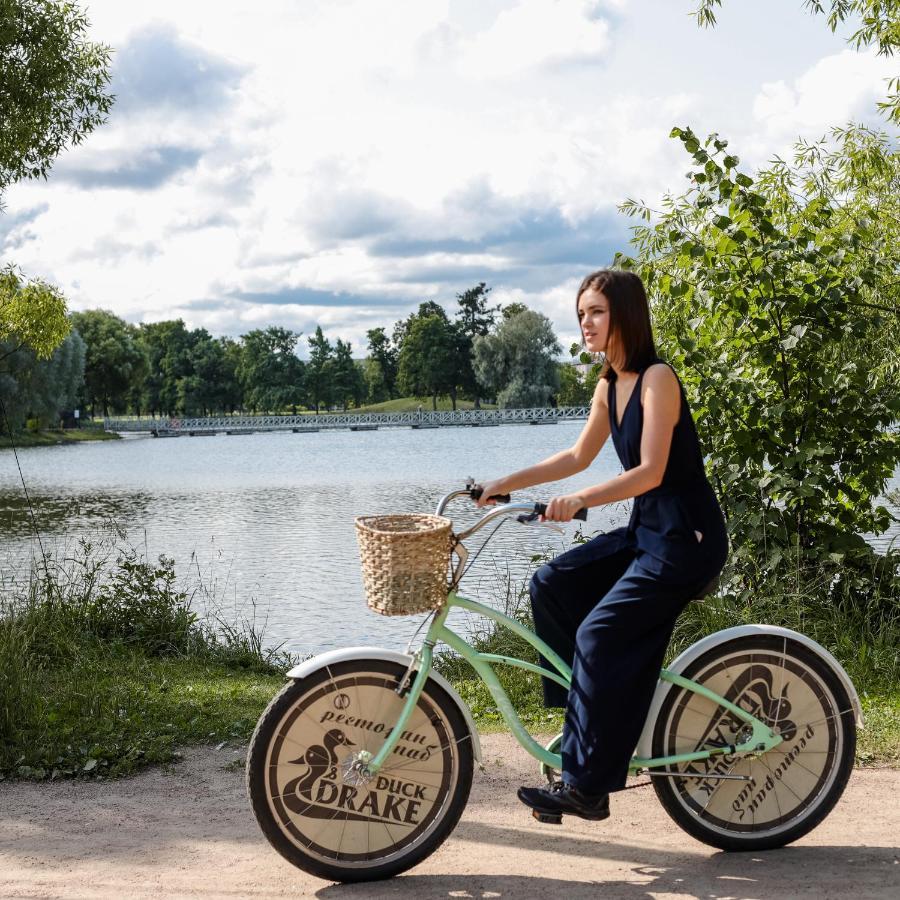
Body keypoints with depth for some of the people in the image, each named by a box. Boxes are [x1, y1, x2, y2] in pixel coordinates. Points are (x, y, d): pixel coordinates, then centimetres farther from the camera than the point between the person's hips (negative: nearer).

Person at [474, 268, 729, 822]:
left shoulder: (657, 378, -17)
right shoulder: (610, 384, 9)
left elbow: (649, 472, -24)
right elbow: (579, 456, 17)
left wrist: (579, 501, -36)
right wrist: (507, 484, 11)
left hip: (686, 537, -9)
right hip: (645, 530, 9)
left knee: (600, 635, -16)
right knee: (553, 584, -1)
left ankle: (588, 786, -9)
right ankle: (584, 706, 9)